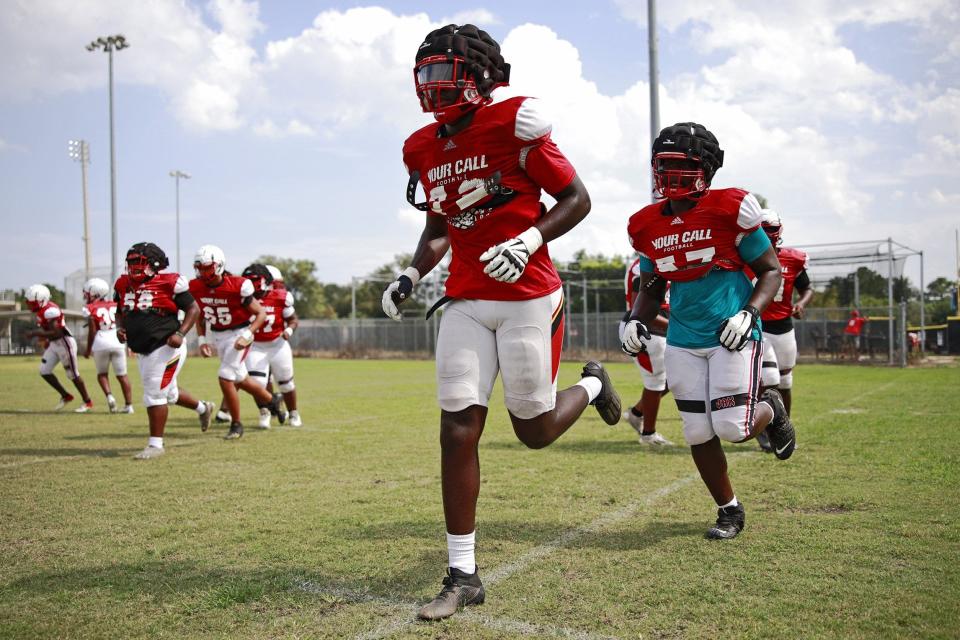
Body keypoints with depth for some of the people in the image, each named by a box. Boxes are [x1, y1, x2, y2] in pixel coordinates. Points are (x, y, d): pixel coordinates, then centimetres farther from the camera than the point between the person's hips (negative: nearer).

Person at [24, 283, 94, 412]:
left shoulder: (50, 311, -24)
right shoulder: (42, 309, 5)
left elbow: (56, 333, -29)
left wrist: (35, 333, -26)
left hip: (64, 343, -9)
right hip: (54, 344, 9)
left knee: (73, 375, 0)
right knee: (44, 371, 7)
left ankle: (87, 402, 14)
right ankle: (66, 396, 19)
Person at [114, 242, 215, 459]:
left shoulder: (169, 283, -11)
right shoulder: (123, 285, 8)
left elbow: (193, 309, -6)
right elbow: (120, 312, 22)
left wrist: (180, 333, -17)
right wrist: (120, 327, 0)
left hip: (165, 348, -8)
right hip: (142, 350, 8)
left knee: (154, 394, -7)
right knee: (169, 392, 20)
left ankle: (155, 444, 4)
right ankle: (203, 408, 45)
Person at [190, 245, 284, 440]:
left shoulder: (238, 286, -22)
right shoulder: (196, 287, -6)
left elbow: (261, 314, -16)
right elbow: (199, 316, 10)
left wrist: (247, 336, -27)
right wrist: (202, 340, -2)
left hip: (239, 334, -6)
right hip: (218, 336, 6)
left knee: (225, 378, -15)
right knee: (239, 379, 16)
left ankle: (236, 424, 3)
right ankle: (271, 400, 41)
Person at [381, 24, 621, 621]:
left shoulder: (513, 126, -10)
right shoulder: (424, 150, 8)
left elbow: (577, 198, -6)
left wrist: (528, 240, -21)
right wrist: (411, 275, 5)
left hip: (528, 298, -5)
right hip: (466, 303, 5)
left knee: (534, 431, 5)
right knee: (458, 433, -2)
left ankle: (592, 384, 40)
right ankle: (463, 575, 9)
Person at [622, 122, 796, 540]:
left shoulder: (729, 210, -9)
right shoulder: (647, 226, 5)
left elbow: (771, 271, -1)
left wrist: (749, 313, -17)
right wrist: (636, 320, -1)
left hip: (731, 336, -4)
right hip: (683, 342, 4)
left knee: (733, 428, -11)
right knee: (699, 435, 3)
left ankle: (771, 411, 26)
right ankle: (729, 510, 25)